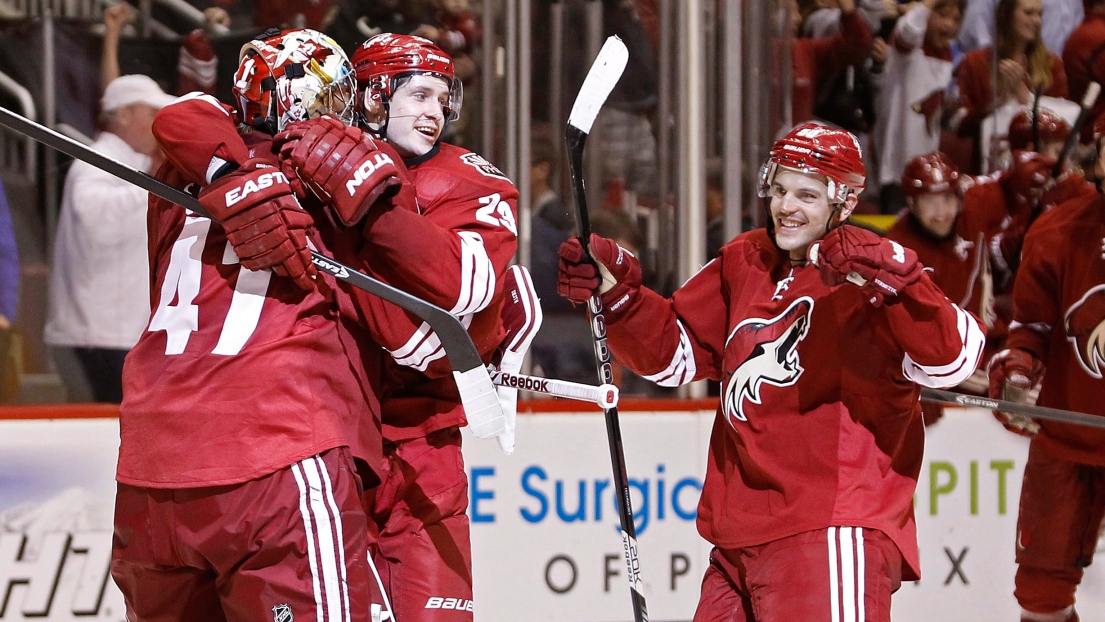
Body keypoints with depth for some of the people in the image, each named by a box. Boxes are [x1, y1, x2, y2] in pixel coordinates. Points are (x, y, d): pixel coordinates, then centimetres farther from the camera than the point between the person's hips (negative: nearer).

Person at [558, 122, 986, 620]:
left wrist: (893, 276, -33)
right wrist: (617, 293, 8)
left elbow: (949, 361, -20)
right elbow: (675, 352, 23)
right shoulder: (742, 264, 14)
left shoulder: (864, 276, -6)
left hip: (834, 531, -7)